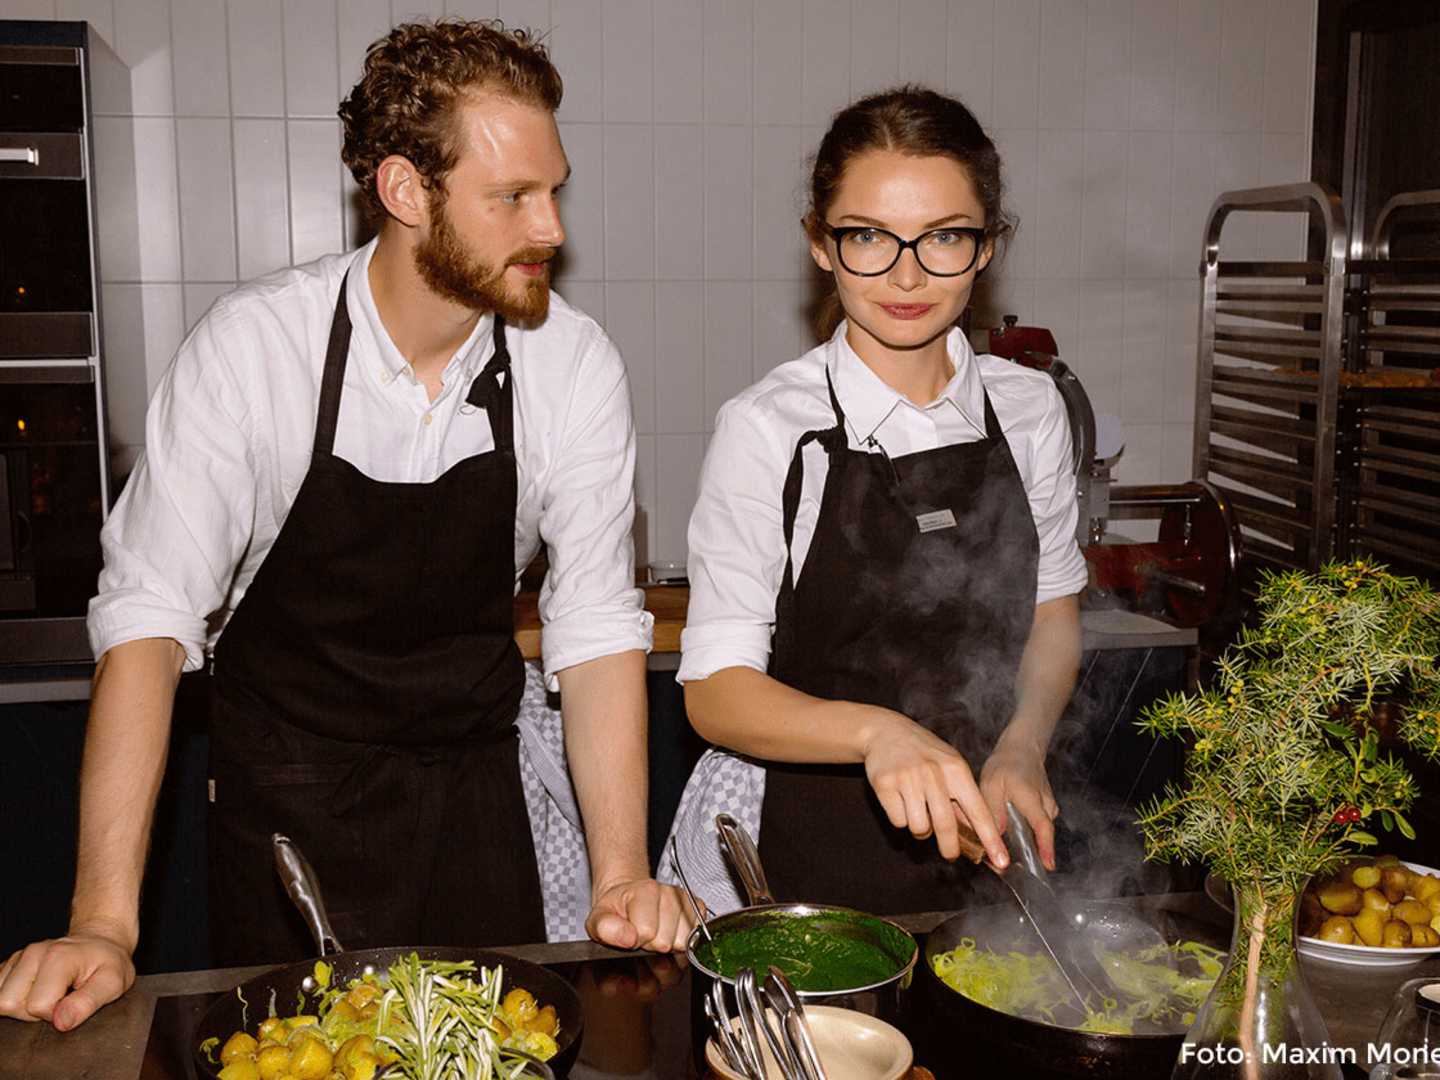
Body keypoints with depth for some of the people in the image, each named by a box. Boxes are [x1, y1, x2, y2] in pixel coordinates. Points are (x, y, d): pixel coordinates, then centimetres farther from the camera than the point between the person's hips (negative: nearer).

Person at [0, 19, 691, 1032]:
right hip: (285, 803, -2)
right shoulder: (254, 343, -19)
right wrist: (105, 923, -26)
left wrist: (621, 876, -22)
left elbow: (597, 626, -11)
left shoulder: (575, 364, -13)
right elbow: (149, 615, -20)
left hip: (472, 796, 2)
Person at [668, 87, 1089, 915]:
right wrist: (876, 732, -30)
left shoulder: (1029, 409, 1)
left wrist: (1023, 744, -5)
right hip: (805, 858, -3)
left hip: (977, 842, 3)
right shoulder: (769, 428, -12)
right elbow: (716, 691, -13)